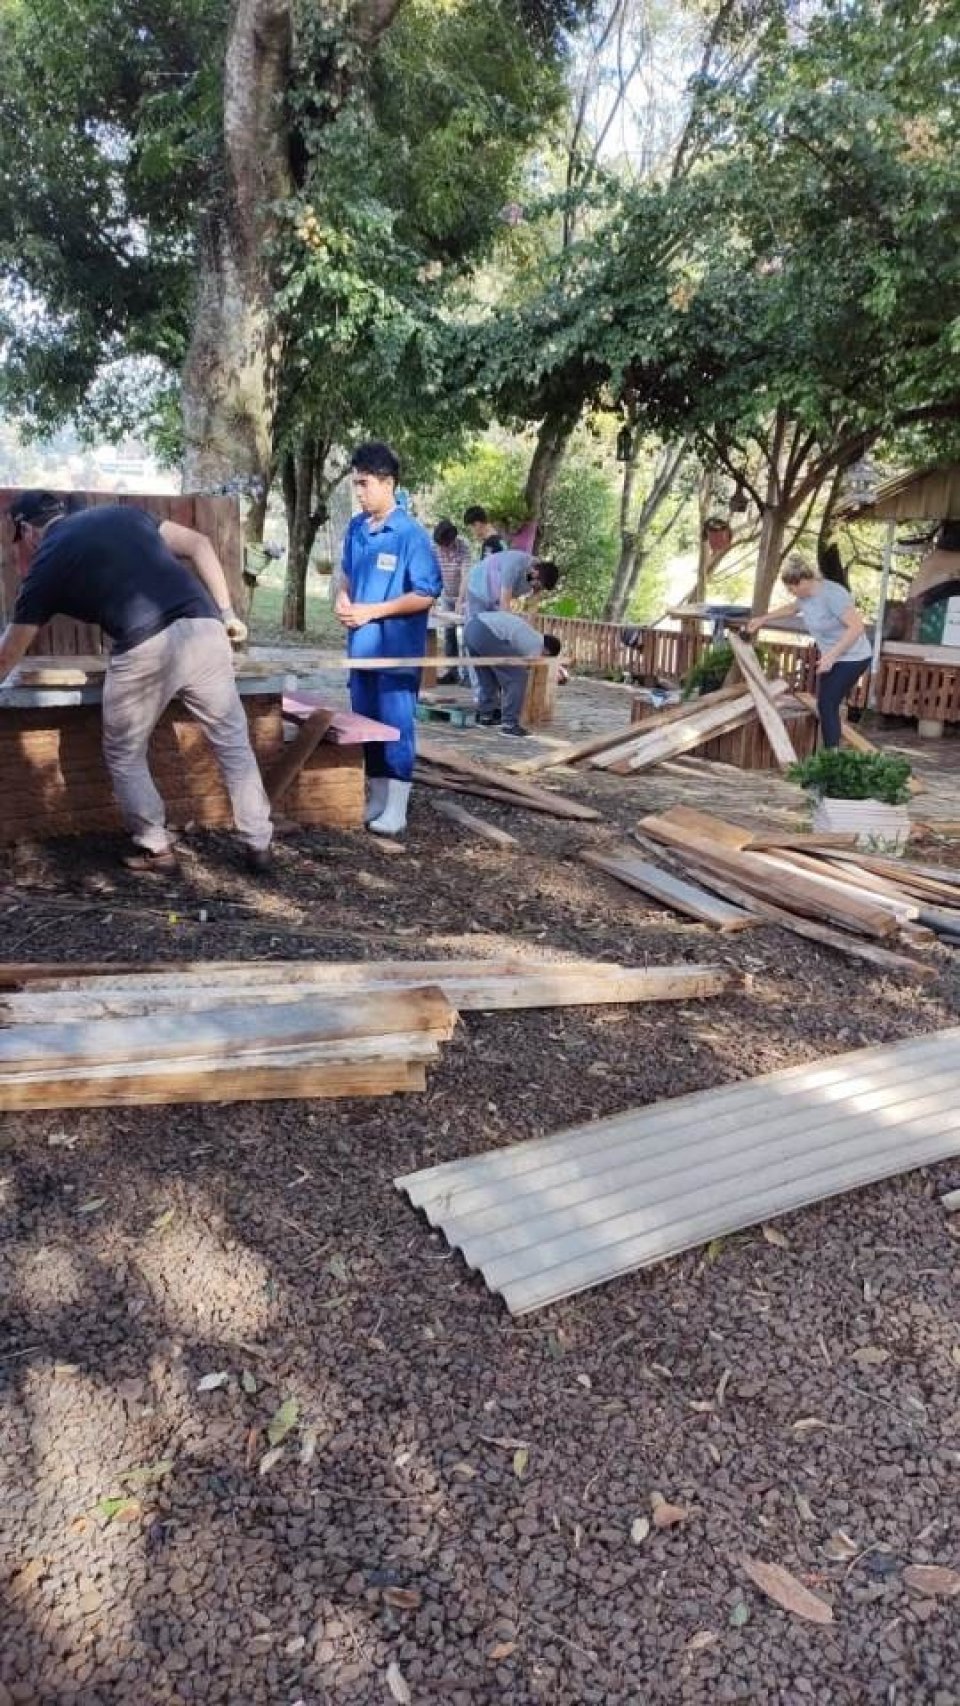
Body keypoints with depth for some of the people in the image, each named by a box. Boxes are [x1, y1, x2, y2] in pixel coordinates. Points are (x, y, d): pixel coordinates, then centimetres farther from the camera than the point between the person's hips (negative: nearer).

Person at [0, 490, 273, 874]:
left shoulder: (46, 565, 14)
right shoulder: (120, 514, 24)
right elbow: (198, 544, 17)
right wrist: (225, 613, 17)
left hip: (145, 649, -4)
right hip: (204, 630, 4)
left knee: (124, 755, 18)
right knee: (233, 742, 16)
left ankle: (156, 849, 23)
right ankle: (258, 845, 20)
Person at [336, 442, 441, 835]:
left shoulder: (411, 534, -12)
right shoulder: (356, 528, 8)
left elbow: (427, 595, -14)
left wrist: (373, 610, -17)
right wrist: (343, 599, 0)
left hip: (396, 649, -7)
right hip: (361, 646, 7)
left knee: (396, 726, 0)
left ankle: (396, 810, 8)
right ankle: (375, 800, 24)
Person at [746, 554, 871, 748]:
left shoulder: (831, 594, -26)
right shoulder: (805, 595, 2)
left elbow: (857, 627, -27)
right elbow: (791, 608, 28)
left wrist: (831, 655, -30)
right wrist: (763, 619, 28)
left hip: (852, 658, -9)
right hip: (832, 657, 9)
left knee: (827, 705, -14)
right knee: (825, 705, 6)